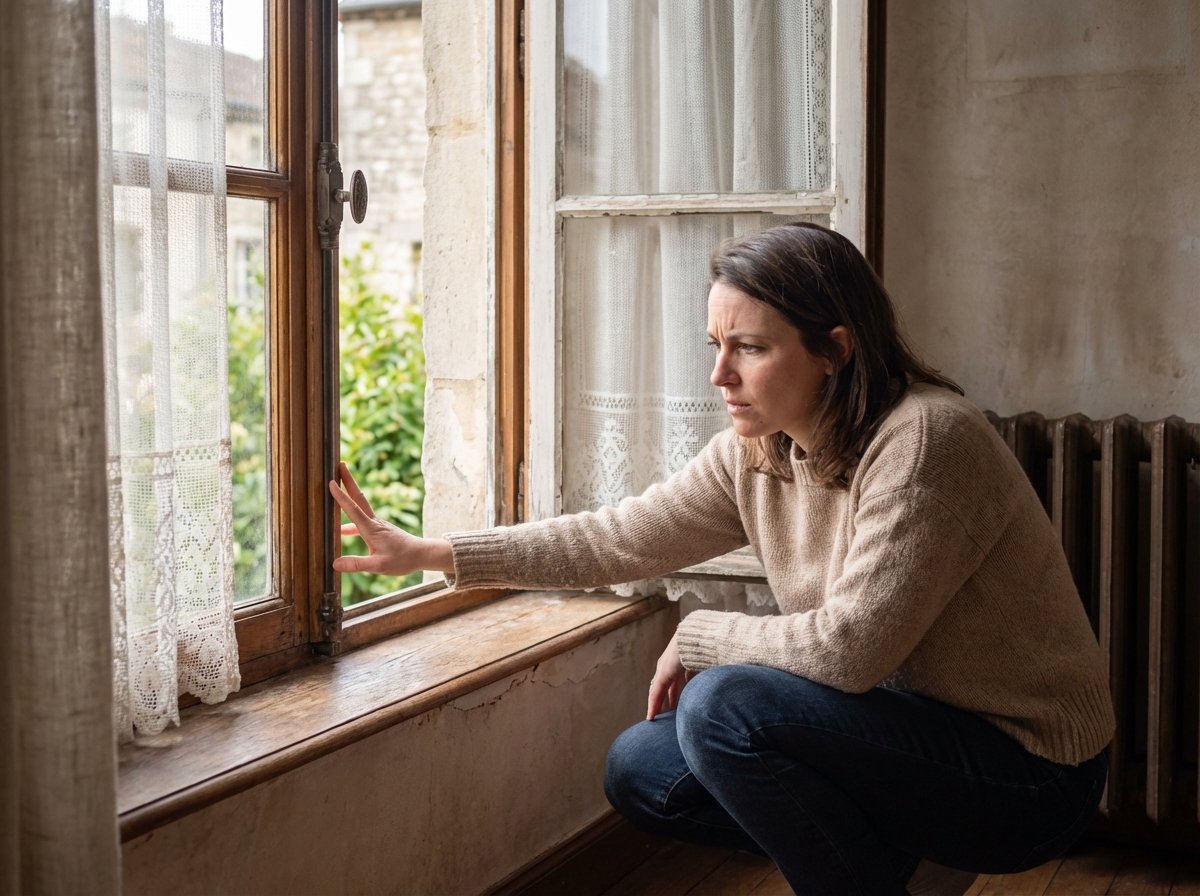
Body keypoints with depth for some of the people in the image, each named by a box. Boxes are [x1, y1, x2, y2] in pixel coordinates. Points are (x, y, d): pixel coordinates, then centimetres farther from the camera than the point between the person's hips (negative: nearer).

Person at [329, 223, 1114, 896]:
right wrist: (429, 554, 2)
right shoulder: (756, 453, -1)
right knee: (641, 772, 6)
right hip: (905, 727, 8)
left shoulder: (926, 442, -25)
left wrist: (697, 637, -13)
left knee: (725, 705, -26)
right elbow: (621, 539, 4)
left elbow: (849, 646, -29)